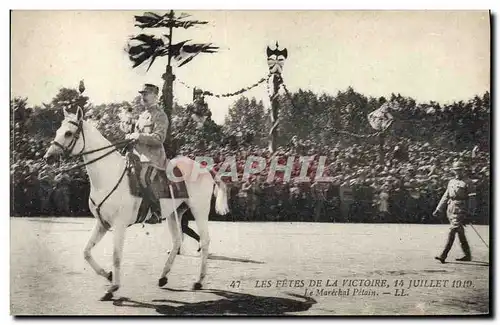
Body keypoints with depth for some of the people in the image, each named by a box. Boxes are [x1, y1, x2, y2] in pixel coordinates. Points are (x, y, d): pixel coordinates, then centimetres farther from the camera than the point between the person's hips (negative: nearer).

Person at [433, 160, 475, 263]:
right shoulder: (451, 182, 16)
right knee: (460, 233, 13)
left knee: (452, 232, -13)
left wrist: (467, 214, -10)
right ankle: (467, 255, 23)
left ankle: (443, 255, -16)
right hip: (450, 210, 6)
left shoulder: (466, 184, -2)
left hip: (459, 211, -6)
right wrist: (438, 209, 14)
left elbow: (470, 200, -4)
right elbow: (445, 197, 19)